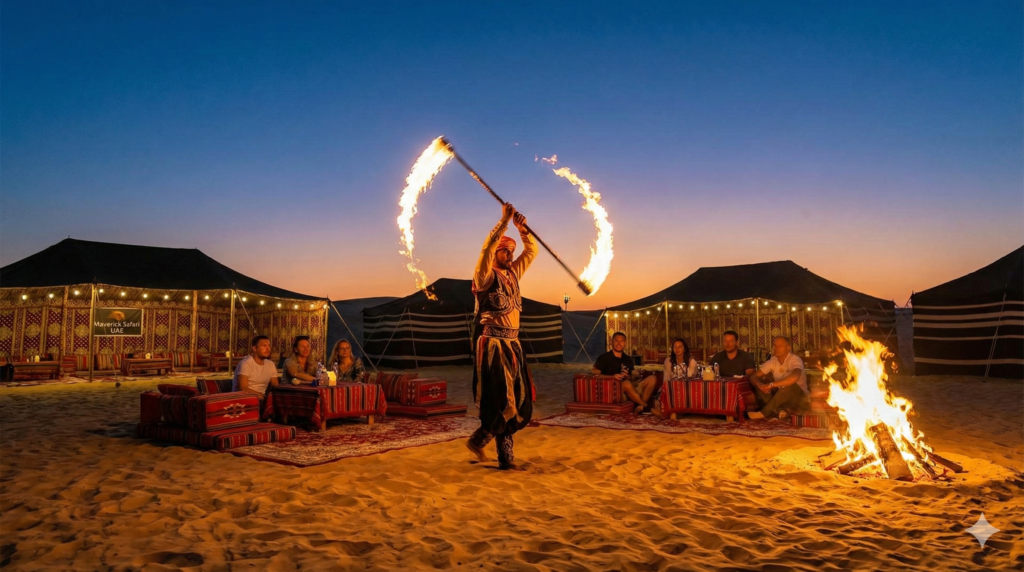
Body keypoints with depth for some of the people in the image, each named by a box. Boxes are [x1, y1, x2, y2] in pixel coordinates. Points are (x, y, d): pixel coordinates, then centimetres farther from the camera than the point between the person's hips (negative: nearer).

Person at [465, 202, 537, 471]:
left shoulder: (512, 274, 15)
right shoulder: (486, 276, -5)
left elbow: (531, 251, 20)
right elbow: (486, 249, -22)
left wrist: (522, 227, 5)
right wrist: (504, 221, -23)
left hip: (512, 344, 7)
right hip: (492, 344, -7)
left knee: (520, 402, 5)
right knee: (503, 401, -10)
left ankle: (506, 457, 14)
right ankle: (478, 440, 10)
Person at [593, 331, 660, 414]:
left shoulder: (628, 359, 18)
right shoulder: (604, 357, 3)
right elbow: (594, 374, -7)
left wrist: (628, 377, -3)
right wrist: (612, 376, -19)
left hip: (628, 391, 6)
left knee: (652, 379, -10)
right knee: (626, 383, -37)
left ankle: (641, 406, -26)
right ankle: (647, 406, -21)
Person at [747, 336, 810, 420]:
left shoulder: (795, 360, -18)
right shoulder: (772, 361, 0)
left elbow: (794, 377, -40)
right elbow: (753, 377, -4)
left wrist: (771, 385, -38)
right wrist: (760, 385, -28)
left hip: (799, 399, -5)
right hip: (781, 396, 5)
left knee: (790, 385, -36)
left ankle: (764, 413, -32)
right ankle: (780, 410, -29)